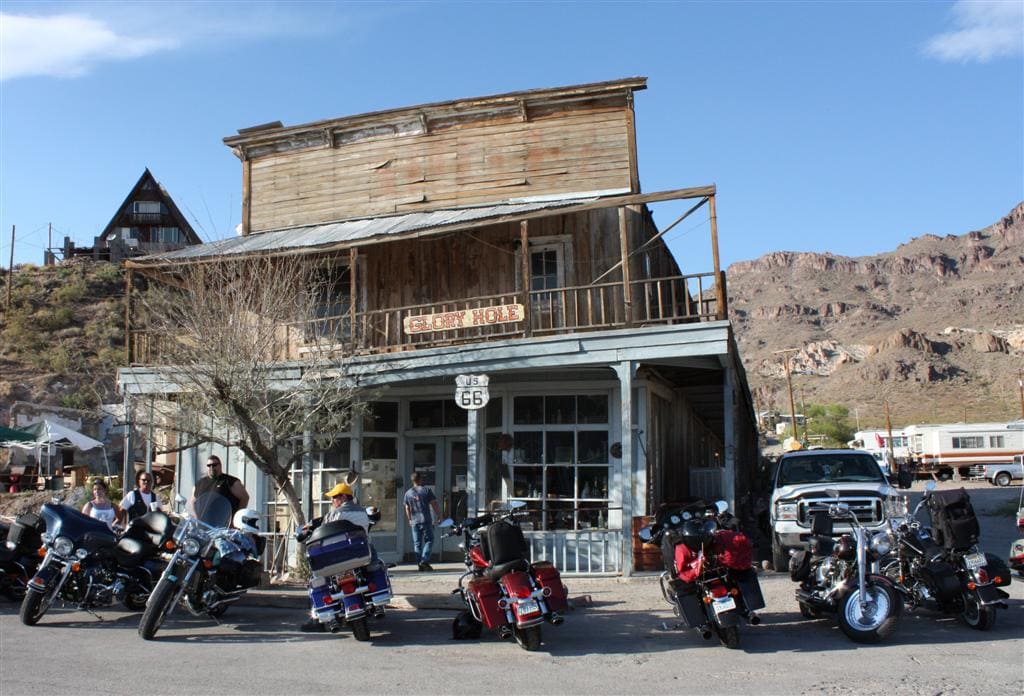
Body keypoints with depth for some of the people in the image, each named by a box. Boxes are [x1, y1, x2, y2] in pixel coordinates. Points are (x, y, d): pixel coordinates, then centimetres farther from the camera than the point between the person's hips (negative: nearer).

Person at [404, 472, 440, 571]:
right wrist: (439, 516, 7)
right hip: (426, 520, -3)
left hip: (414, 522, 4)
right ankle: (424, 561, -9)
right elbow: (434, 505, -4)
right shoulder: (426, 490, -3)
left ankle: (419, 564, 7)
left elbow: (407, 509, 14)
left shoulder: (408, 493, 8)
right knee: (428, 540, 5)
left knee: (417, 543, 8)